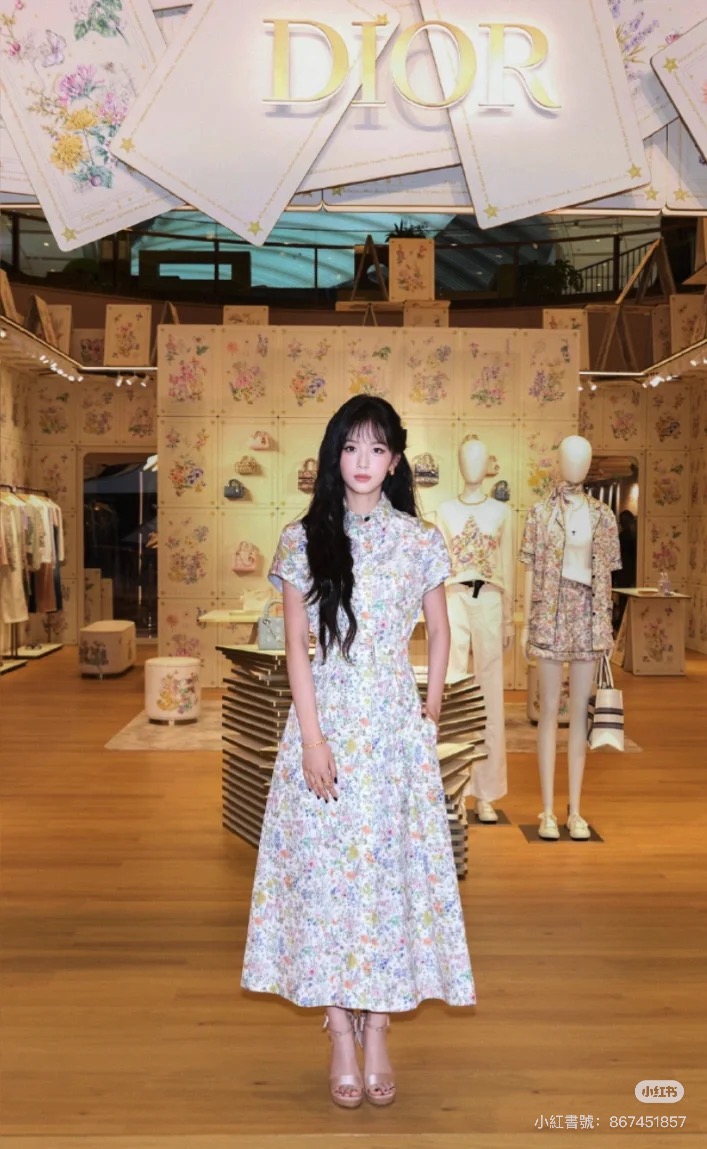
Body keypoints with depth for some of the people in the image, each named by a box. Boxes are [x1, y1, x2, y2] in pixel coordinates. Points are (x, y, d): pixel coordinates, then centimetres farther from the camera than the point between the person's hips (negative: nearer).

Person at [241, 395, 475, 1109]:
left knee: (393, 862, 5)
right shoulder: (303, 540, -1)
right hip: (327, 719, 0)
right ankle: (342, 1035, 19)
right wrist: (311, 737, -10)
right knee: (326, 865, 3)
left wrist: (432, 711, 4)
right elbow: (295, 645, -3)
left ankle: (377, 1031, 20)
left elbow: (439, 632, 11)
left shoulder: (421, 541, 2)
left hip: (397, 723, 1)